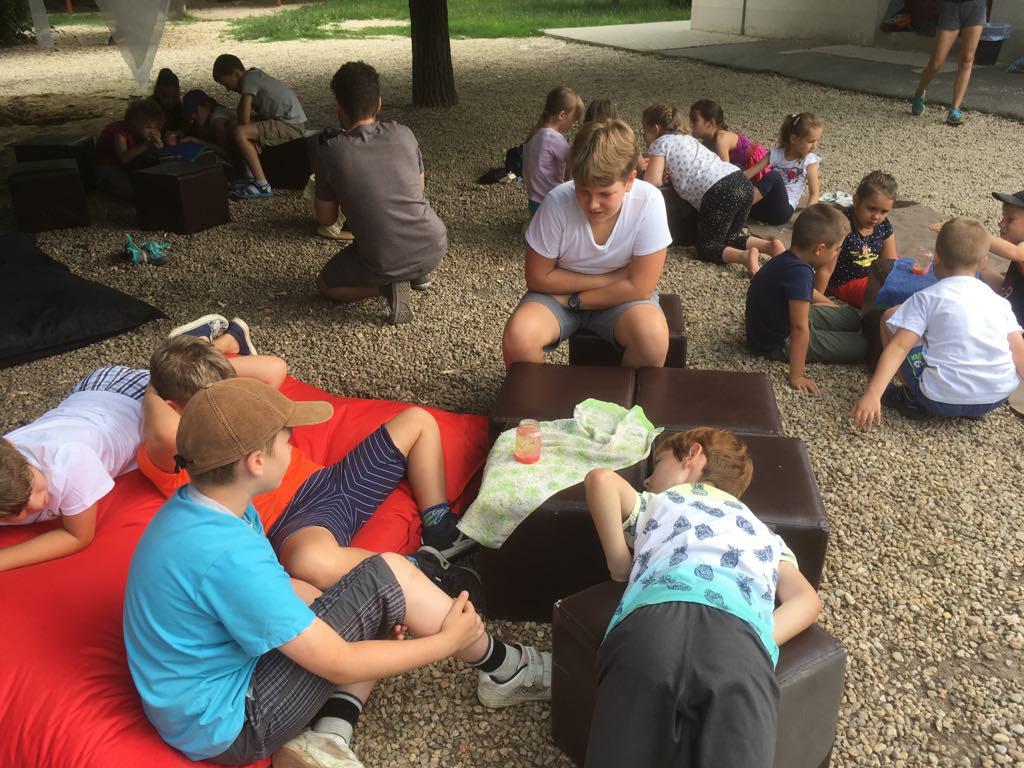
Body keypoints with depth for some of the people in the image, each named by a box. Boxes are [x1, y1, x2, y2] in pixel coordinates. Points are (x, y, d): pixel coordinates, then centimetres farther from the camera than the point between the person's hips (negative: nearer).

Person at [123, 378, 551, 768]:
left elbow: (275, 587, 11)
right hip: (228, 726, -9)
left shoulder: (199, 507, -4)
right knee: (389, 576, -13)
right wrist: (451, 639, -12)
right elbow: (340, 665, -25)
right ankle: (502, 669, 8)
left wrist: (370, 613, 1)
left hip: (213, 687, 9)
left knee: (385, 603, 11)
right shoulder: (226, 555, -32)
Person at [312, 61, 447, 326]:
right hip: (435, 247, 4)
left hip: (385, 264, -4)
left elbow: (326, 219, 4)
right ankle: (419, 273, 21)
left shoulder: (328, 150, -8)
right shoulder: (403, 134, -1)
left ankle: (387, 286, -1)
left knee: (326, 284, 25)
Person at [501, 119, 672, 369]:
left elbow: (639, 287, -19)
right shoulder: (557, 202, -22)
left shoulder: (648, 202, -23)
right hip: (559, 293, 0)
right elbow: (538, 278, -13)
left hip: (621, 297, 0)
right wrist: (607, 279, -16)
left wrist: (575, 300, -17)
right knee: (518, 338, -28)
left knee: (653, 336, -31)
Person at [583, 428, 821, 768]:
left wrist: (619, 566, 23)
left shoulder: (655, 502, 35)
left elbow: (601, 479, 14)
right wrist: (760, 641, 11)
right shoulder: (764, 532, 41)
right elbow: (807, 599, 23)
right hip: (740, 634, 1)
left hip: (654, 618, -1)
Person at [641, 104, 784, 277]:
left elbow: (652, 182, 0)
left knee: (706, 248, 6)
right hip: (742, 183, 8)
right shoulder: (686, 139, 30)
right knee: (729, 239, 23)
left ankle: (744, 256, -19)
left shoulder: (660, 143, 5)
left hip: (720, 193, -8)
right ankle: (770, 245, 1)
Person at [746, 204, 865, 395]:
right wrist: (796, 376, -32)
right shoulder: (800, 272, -32)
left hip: (780, 320, 10)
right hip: (778, 342, -10)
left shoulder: (788, 259, -1)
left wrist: (835, 308, 32)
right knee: (862, 346, -8)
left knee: (852, 317, 17)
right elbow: (800, 329, -34)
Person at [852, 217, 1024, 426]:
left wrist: (873, 394, -23)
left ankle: (913, 399, 8)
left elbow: (899, 347, -15)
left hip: (943, 401, -4)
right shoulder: (999, 302, 6)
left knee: (891, 316, 7)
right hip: (998, 398, 5)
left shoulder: (927, 298, -5)